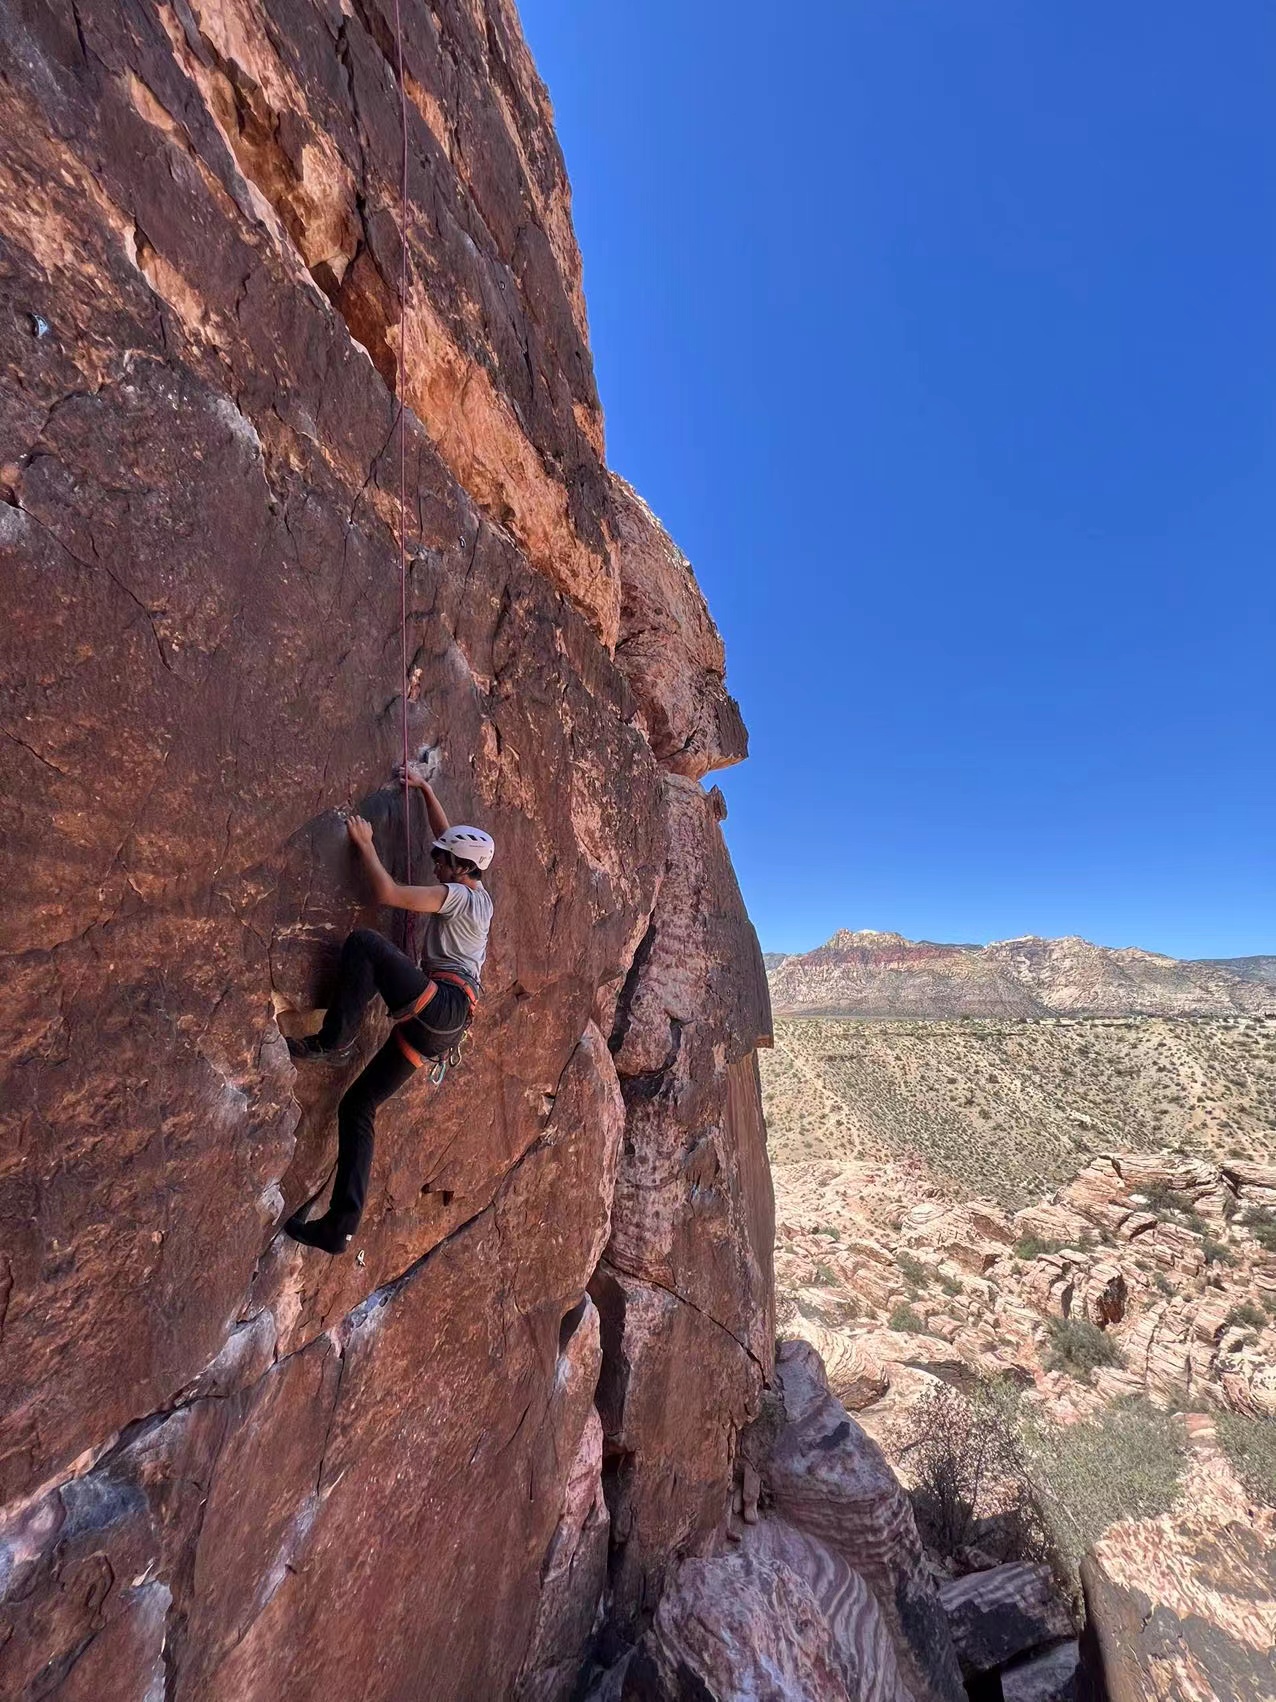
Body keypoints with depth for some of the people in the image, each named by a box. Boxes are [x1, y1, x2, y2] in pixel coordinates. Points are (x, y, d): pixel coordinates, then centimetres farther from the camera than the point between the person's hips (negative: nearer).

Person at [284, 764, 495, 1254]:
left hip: (441, 1006, -10)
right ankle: (340, 1226, 12)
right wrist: (425, 788, 31)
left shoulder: (458, 895, -6)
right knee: (357, 1107, 10)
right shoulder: (476, 892, 19)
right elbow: (448, 837, 30)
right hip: (439, 1027, 10)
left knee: (363, 942, -19)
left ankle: (333, 1041, -13)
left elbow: (387, 894, -16)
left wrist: (365, 844, -3)